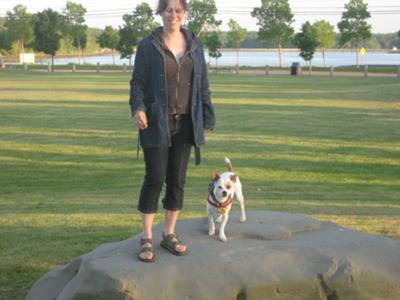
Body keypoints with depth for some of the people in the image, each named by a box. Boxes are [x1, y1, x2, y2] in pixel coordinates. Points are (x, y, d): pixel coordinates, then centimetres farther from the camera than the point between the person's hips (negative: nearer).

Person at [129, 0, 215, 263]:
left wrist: (208, 116, 5)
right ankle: (147, 239, 5)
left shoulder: (194, 45, 7)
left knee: (177, 179, 7)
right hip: (156, 122, -4)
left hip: (185, 123, 4)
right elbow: (138, 82, -3)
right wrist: (138, 109, -21)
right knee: (155, 179, -5)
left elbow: (203, 83, 10)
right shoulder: (148, 46, -3)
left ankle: (169, 235, 19)